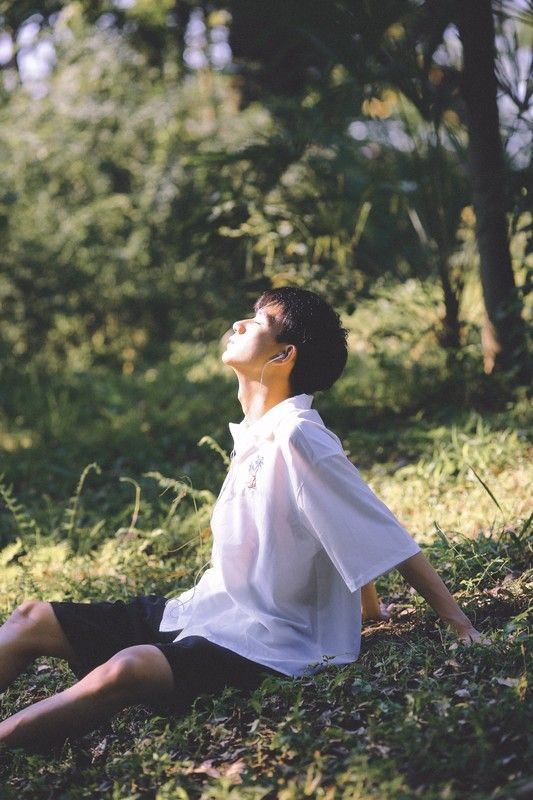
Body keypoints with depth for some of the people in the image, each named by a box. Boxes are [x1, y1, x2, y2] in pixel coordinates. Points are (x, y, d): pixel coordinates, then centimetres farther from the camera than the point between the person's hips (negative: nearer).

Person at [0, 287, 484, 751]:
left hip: (266, 643, -9)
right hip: (203, 611, 9)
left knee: (129, 669, -37)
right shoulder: (254, 434, 9)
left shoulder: (297, 438, -17)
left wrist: (457, 622, -17)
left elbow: (387, 540, -16)